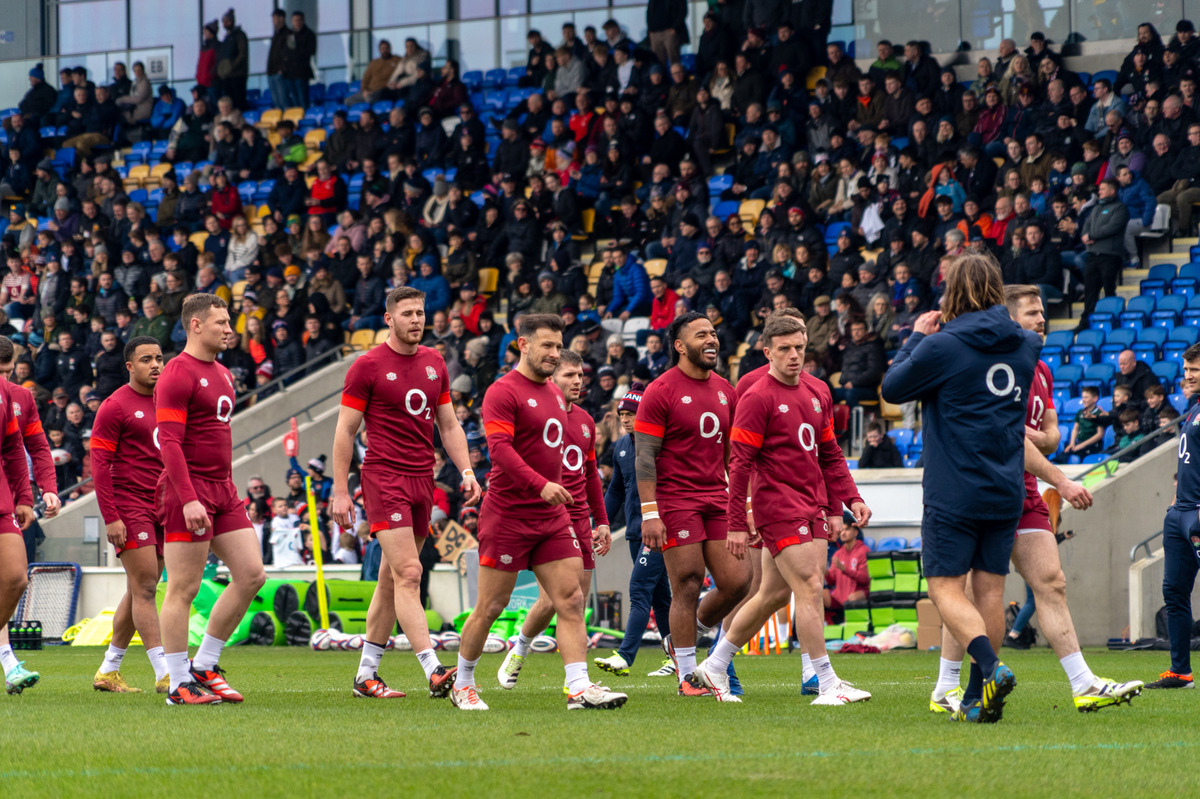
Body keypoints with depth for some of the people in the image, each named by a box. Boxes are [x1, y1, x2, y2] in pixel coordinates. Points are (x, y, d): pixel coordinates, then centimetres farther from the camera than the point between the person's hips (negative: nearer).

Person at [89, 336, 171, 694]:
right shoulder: (115, 406, -7)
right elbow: (99, 464, -10)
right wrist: (110, 517, -16)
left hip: (161, 509, 8)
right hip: (129, 508, -8)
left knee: (139, 591, 10)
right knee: (144, 588, -11)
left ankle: (108, 671, 18)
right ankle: (165, 674, -15)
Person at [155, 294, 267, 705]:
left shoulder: (222, 374, 17)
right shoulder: (177, 375, -11)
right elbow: (169, 442, -17)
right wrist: (188, 500, -24)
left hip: (223, 490, 9)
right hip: (189, 489, -9)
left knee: (251, 574, 2)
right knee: (183, 589, -4)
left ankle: (204, 666, 12)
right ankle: (180, 684, 1)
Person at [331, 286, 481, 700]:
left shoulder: (434, 363, 12)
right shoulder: (368, 366, -6)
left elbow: (449, 425, 18)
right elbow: (345, 432, -3)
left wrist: (466, 471, 4)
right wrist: (340, 491, -7)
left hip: (422, 480, 6)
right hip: (384, 479, -6)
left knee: (392, 580, 10)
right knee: (408, 574, -16)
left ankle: (366, 674, 17)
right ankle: (434, 672, -24)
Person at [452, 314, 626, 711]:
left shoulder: (555, 393, 15)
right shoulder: (503, 392, -11)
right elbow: (500, 448, -23)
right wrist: (540, 485, -33)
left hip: (551, 516, 7)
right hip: (508, 515, -7)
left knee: (571, 600, -5)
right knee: (491, 607, 0)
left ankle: (579, 687, -10)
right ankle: (462, 682, 17)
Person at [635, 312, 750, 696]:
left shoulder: (724, 390, 13)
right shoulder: (661, 392, -7)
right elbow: (645, 456, -9)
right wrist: (649, 513, -16)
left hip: (716, 500, 6)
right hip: (676, 502, -6)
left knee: (736, 582, -1)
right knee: (688, 585, -5)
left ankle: (680, 640, 22)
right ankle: (687, 676, 5)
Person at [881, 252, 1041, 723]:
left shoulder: (942, 347, -12)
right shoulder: (1025, 346, 6)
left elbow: (892, 388, 0)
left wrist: (916, 337, 13)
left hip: (954, 493, -5)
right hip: (1007, 491, 5)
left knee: (945, 588, -2)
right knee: (990, 588, 10)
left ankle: (990, 668, -24)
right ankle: (978, 699, 10)